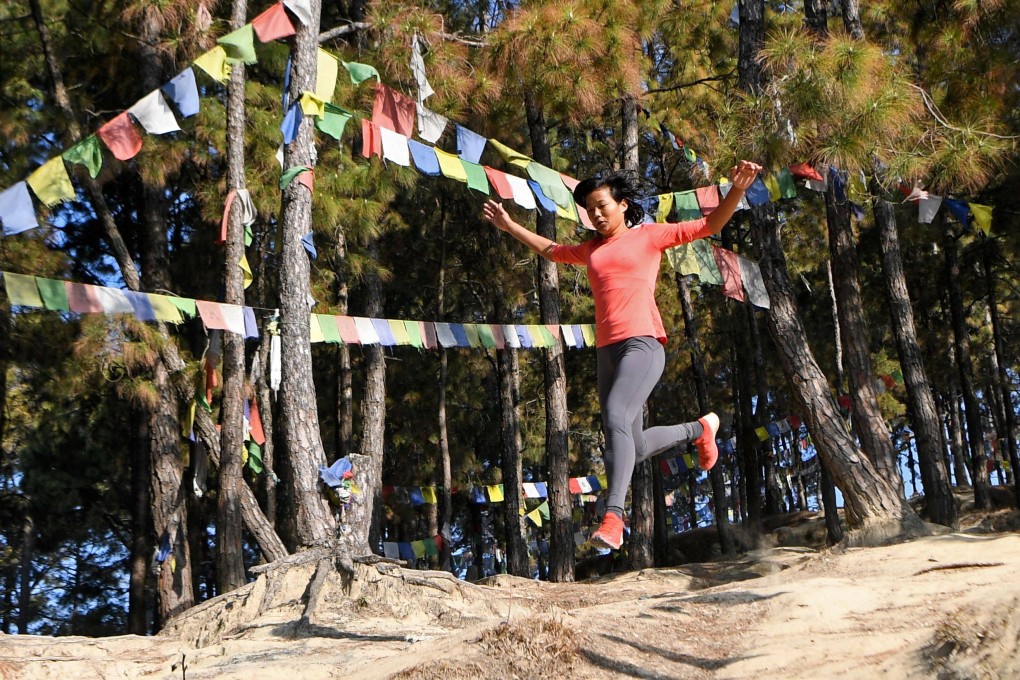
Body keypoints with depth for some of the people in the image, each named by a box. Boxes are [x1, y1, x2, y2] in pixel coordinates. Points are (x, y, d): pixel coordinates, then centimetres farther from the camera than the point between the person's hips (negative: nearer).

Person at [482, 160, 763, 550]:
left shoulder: (649, 235, 9)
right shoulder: (591, 249, 25)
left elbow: (710, 225, 6)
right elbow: (551, 250, 43)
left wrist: (736, 191, -8)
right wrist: (510, 227, 47)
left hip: (642, 344, -7)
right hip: (606, 350, 7)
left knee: (616, 419, -29)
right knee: (635, 448, 6)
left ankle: (613, 517, -34)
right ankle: (700, 429, 32)